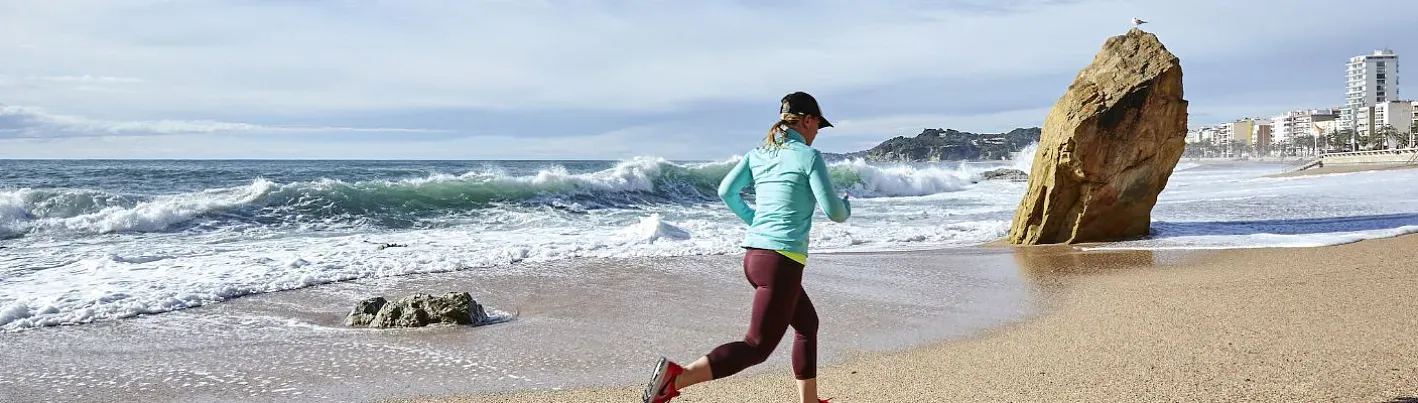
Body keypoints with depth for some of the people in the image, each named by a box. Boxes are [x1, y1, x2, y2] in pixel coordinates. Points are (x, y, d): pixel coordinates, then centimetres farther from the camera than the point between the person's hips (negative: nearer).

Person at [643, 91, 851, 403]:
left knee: (807, 324, 25)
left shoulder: (758, 153, 10)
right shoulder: (809, 156, -7)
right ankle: (676, 377, -23)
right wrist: (847, 206, 16)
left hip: (753, 255, 9)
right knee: (757, 347, -8)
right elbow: (834, 212, -8)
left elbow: (726, 191, 6)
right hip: (782, 262, -9)